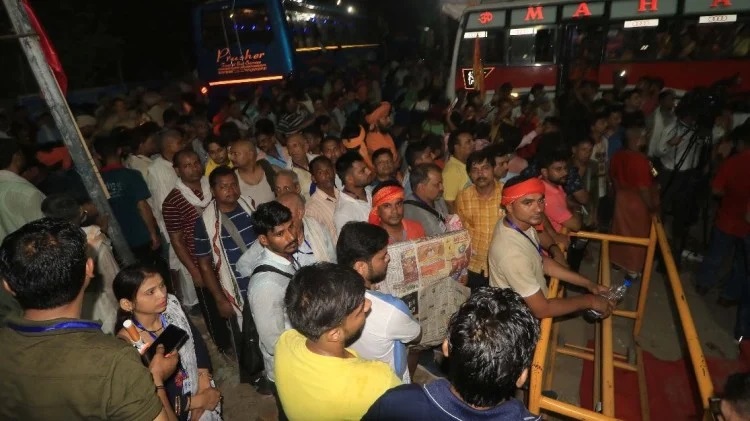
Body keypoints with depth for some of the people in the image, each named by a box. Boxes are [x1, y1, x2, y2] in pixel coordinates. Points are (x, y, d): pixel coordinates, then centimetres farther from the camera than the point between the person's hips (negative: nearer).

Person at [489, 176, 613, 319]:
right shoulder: (512, 253, -37)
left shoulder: (522, 223, -11)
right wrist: (589, 301, -17)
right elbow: (542, 310, -28)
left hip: (534, 297, 7)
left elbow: (543, 261, 4)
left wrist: (588, 284, 0)